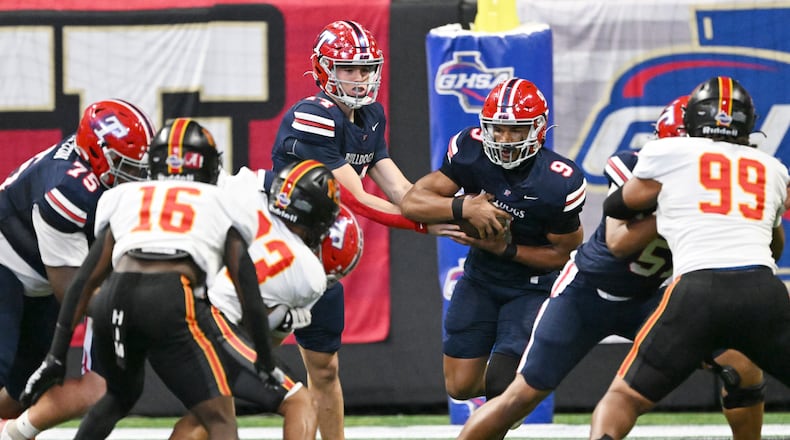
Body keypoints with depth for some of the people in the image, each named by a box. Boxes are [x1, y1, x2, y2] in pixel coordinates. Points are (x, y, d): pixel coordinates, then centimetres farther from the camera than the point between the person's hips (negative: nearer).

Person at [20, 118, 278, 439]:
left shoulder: (124, 198, 28)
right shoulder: (223, 203, 23)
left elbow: (86, 279, 22)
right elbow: (248, 292, 21)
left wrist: (57, 355, 23)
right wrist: (266, 364, 31)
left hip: (112, 299, 4)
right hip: (170, 303, -4)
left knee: (120, 395, 33)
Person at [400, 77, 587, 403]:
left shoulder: (558, 184, -25)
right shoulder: (470, 151, -17)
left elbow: (565, 254, -13)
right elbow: (412, 202, -17)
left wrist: (506, 249, -24)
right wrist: (464, 208, -35)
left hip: (533, 287, -4)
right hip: (480, 279, 4)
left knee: (500, 383, -17)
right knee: (460, 386, 4)